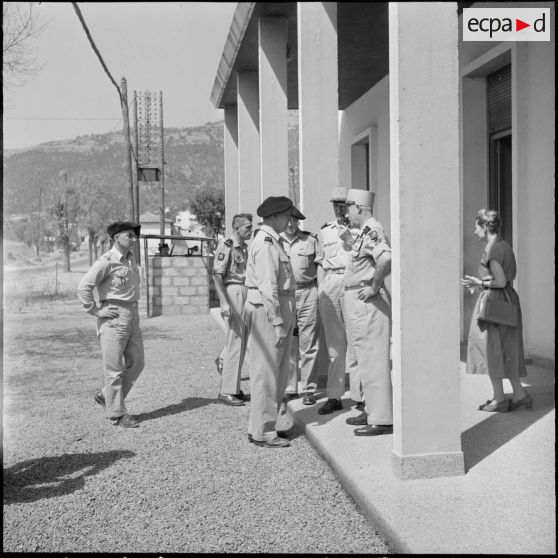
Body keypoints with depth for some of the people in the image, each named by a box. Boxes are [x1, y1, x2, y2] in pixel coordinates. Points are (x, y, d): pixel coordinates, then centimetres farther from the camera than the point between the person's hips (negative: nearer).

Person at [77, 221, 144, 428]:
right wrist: (95, 311, -15)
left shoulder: (130, 258, 13)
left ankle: (106, 396, 27)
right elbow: (83, 287, -18)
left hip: (132, 317, 9)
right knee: (114, 368, -1)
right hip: (113, 318, -8)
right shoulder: (106, 261, -13)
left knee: (136, 363, 11)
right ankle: (117, 414, 8)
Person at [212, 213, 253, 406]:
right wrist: (224, 302, -23)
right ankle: (227, 391, 2)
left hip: (245, 292, 8)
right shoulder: (226, 247, -10)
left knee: (242, 343, 11)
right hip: (232, 292, -8)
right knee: (235, 342, -6)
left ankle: (234, 388, 21)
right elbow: (217, 275, -15)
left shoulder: (245, 247, 15)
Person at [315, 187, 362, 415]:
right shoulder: (325, 231, 16)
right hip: (329, 285, 4)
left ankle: (359, 395, 5)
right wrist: (320, 290, 12)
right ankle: (334, 396, 14)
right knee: (334, 343, 7)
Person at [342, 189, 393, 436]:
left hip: (368, 303, -11)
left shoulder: (371, 230, -17)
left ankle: (381, 419, 2)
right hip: (359, 304, 11)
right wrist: (351, 241, 18)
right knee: (367, 359, 17)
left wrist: (374, 287, -23)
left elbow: (386, 258, -32)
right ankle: (372, 411, 28)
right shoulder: (366, 230, 16)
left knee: (373, 360, -5)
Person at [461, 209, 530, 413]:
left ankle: (499, 399, 8)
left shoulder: (492, 249, -16)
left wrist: (480, 283, -6)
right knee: (506, 351, 14)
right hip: (508, 299, 9)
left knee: (491, 348, 1)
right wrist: (479, 283, 14)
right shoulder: (505, 246, 12)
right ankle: (519, 394, 16)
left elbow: (501, 281, -20)